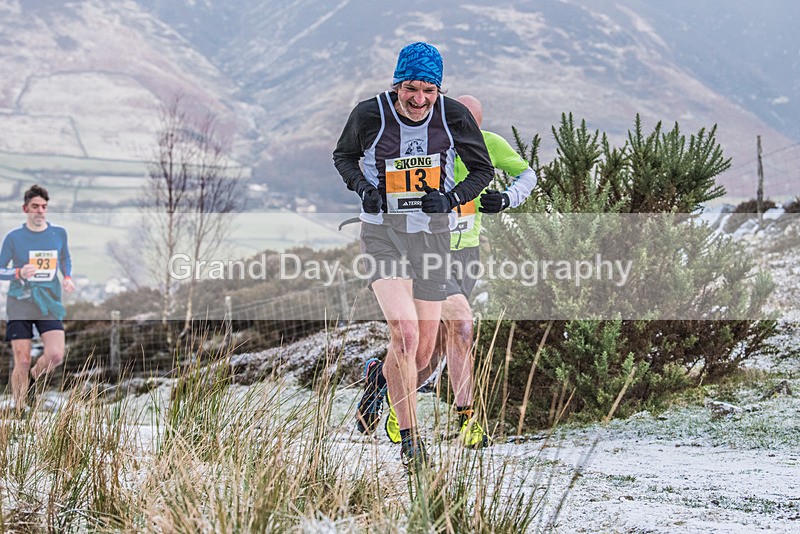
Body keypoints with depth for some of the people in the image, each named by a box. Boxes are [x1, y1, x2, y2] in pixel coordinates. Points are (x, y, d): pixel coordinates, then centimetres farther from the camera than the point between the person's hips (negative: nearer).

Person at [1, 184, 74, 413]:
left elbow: (65, 259, 23)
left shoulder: (59, 233, 6)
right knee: (22, 361, -5)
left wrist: (67, 278, 4)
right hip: (20, 305, -2)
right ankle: (20, 409, 9)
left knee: (56, 354, -15)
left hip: (49, 304, 2)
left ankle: (34, 377, 19)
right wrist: (19, 273, -16)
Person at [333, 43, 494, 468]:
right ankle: (409, 440, -13)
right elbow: (344, 156, 9)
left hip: (432, 234, 3)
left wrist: (451, 198, -14)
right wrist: (363, 187, -11)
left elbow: (483, 170, 5)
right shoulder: (370, 114, -10)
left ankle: (382, 385, 42)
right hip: (383, 232, -2)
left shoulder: (453, 115, -8)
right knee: (405, 332, -22)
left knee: (422, 351, 6)